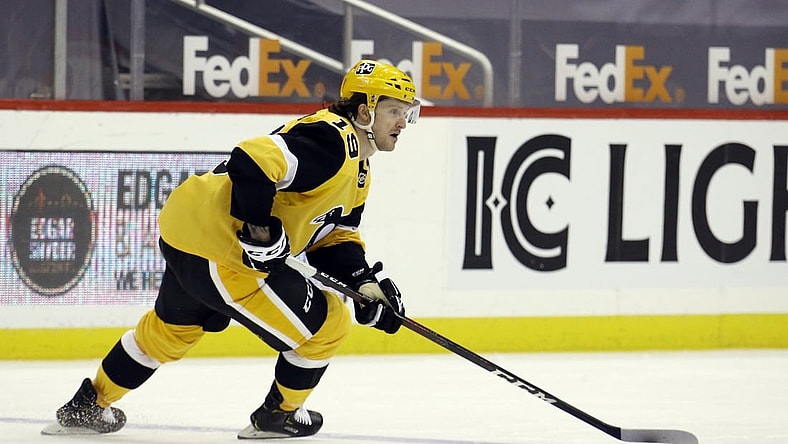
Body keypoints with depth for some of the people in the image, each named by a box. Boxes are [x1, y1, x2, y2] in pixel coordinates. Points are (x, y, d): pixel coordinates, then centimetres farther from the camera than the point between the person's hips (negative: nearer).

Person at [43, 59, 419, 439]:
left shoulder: (357, 171, 16)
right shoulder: (330, 138, -18)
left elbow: (334, 239, 18)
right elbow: (252, 161, -30)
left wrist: (365, 283, 3)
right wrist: (259, 229, -30)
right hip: (222, 254, -11)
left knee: (172, 328, 31)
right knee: (327, 324, 2)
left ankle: (88, 407, 43)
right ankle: (277, 416, 20)